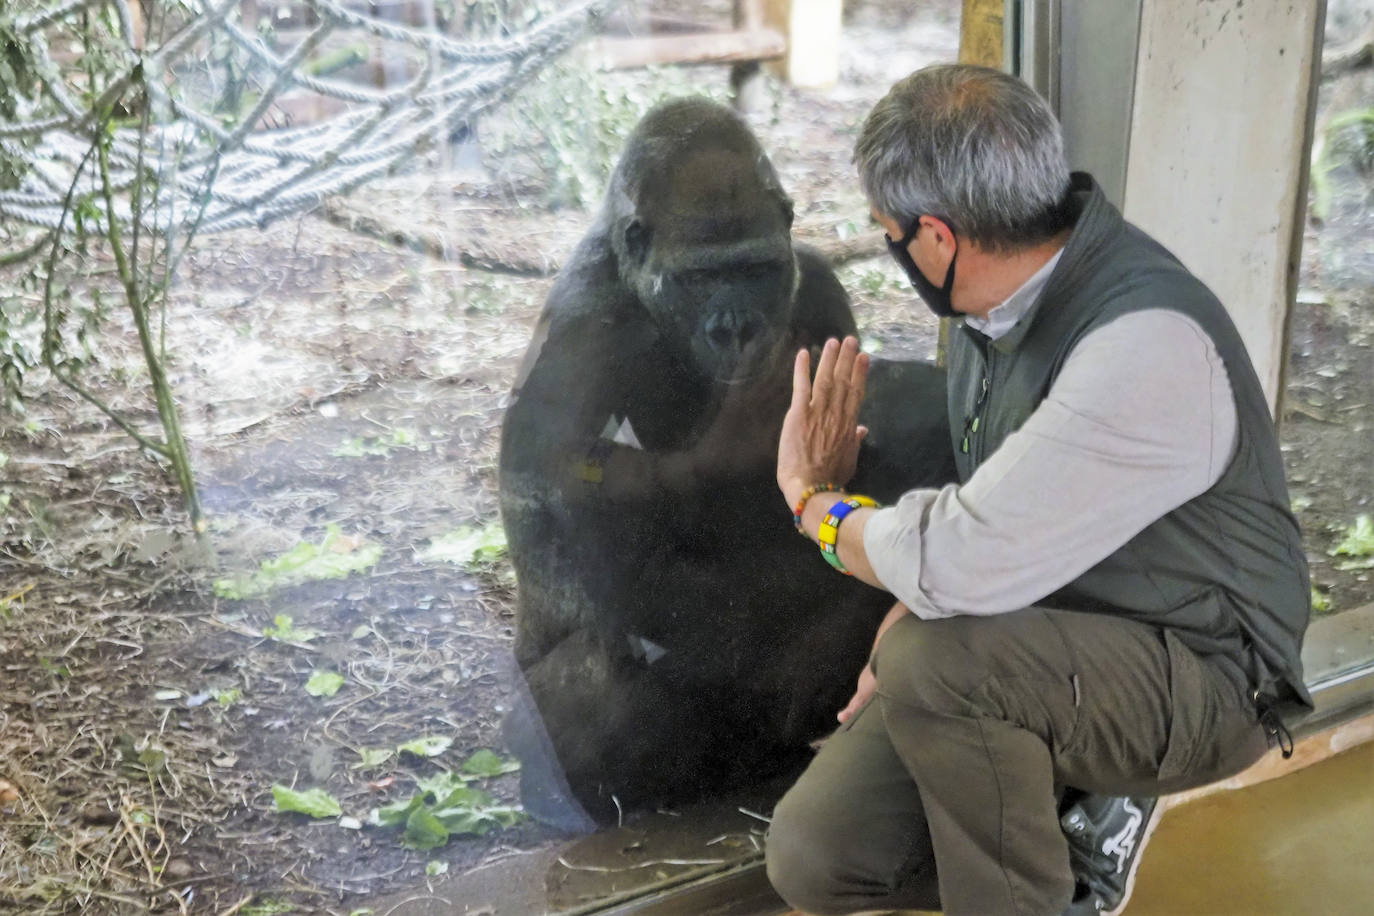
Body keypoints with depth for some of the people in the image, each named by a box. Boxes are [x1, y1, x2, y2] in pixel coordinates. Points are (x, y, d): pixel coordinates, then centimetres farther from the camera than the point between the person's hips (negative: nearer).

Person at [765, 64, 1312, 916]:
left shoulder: (1147, 347, -30)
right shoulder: (998, 301, 0)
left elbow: (958, 564, -33)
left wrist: (813, 497, -13)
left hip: (1198, 679, -7)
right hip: (1031, 653, 7)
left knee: (937, 657, -36)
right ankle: (1077, 825, 13)